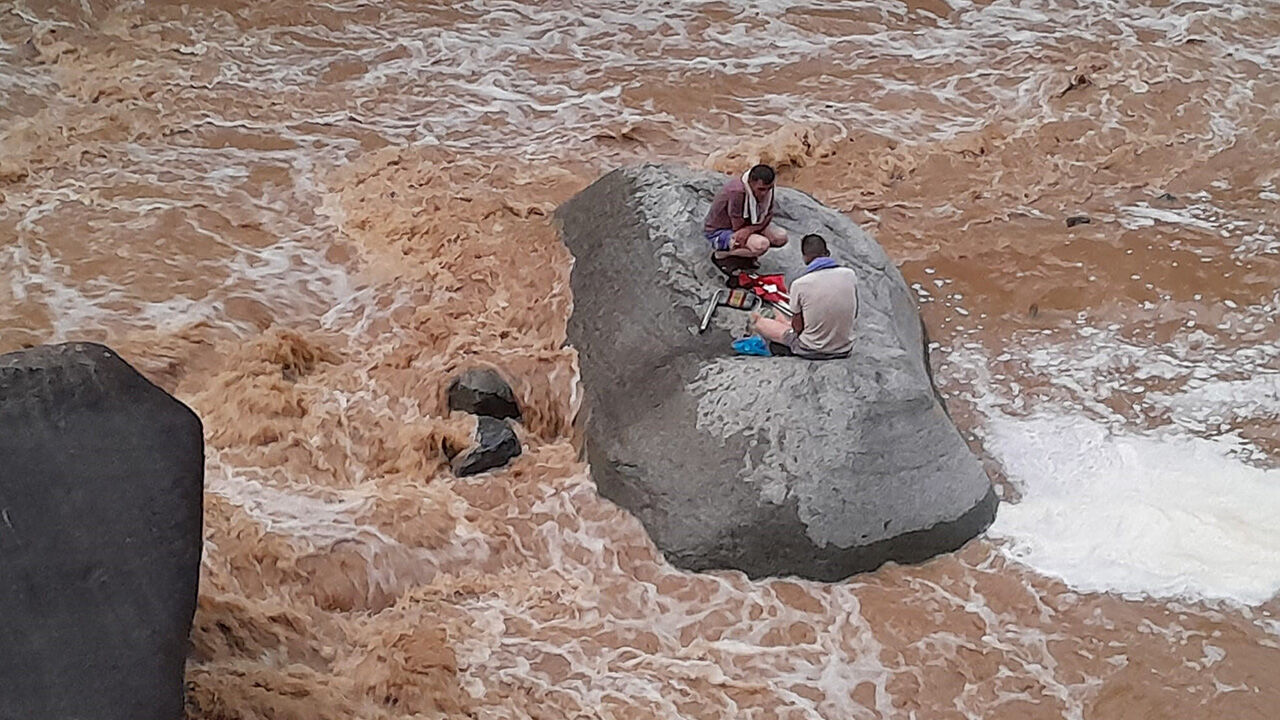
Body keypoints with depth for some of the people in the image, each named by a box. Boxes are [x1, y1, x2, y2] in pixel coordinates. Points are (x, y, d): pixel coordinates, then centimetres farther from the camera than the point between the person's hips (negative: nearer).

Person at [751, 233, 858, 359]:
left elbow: (798, 326, -7)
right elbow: (854, 314, 6)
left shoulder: (799, 284, -17)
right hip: (845, 350, 4)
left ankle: (758, 322, 54)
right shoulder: (850, 274, -8)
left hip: (811, 352, -4)